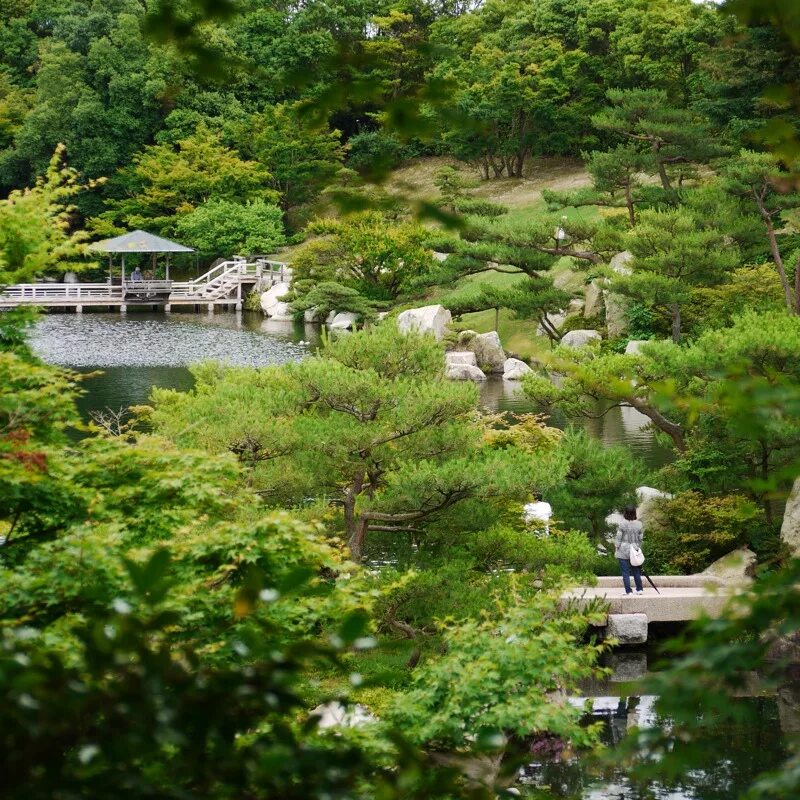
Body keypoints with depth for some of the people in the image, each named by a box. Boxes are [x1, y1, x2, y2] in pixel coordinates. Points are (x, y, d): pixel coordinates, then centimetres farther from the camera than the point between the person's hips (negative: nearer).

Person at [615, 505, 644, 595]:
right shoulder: (638, 524, -1)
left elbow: (618, 538, -8)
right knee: (636, 572, 15)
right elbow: (640, 539, 6)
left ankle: (628, 591, -1)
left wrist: (616, 550, 1)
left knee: (625, 573, 0)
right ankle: (639, 589, 22)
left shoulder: (622, 524, -11)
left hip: (624, 551, -4)